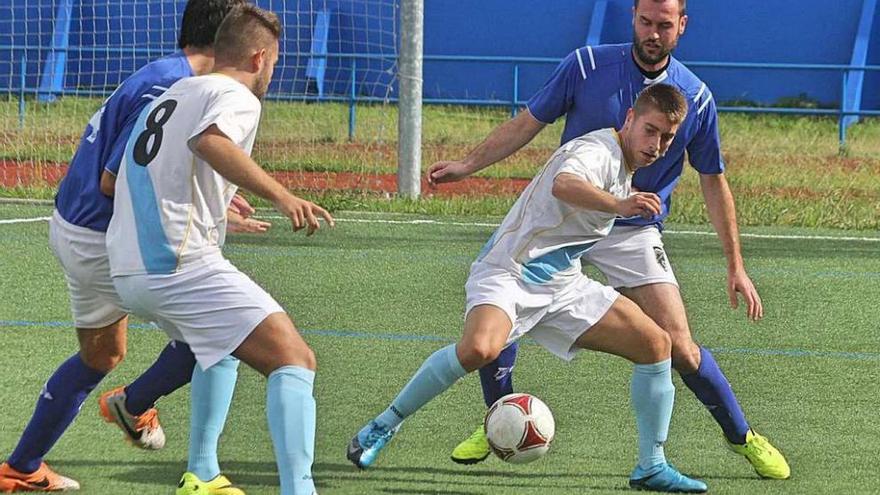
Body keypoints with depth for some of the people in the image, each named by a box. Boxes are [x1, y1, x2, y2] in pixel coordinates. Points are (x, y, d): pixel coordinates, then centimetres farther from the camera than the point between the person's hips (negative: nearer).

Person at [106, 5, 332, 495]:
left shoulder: (169, 96, 25)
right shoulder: (236, 97, -1)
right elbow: (209, 141, -25)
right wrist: (281, 195, -31)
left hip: (129, 270, 9)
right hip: (184, 265, -9)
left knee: (219, 343, 35)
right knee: (295, 360, -15)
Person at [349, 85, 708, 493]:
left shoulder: (623, 168, 12)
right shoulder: (597, 151, -18)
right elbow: (563, 184, -44)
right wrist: (618, 205, -58)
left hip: (561, 285, 9)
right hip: (509, 272, -9)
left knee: (655, 344, -1)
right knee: (479, 348, -36)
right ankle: (384, 425, -16)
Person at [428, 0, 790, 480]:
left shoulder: (696, 97, -5)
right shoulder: (587, 65, -8)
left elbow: (713, 181, 4)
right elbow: (527, 123, 1)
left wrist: (735, 266, 4)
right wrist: (468, 164, -9)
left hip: (635, 233, -1)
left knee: (679, 347, -12)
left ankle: (743, 437, 12)